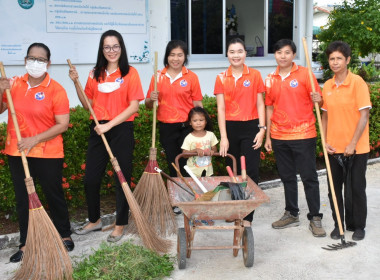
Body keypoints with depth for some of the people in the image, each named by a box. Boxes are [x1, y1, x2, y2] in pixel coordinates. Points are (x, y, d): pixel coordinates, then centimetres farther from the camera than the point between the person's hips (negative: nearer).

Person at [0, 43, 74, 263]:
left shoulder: (56, 90, -10)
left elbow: (63, 124, -13)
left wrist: (35, 139, -20)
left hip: (48, 154, -4)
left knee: (54, 195, 9)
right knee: (23, 199, 11)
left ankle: (65, 235, 29)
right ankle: (26, 243, 24)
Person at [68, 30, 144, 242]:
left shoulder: (130, 73, -3)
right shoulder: (95, 74, 10)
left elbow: (134, 106, -10)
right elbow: (88, 105, 13)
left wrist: (109, 125, -16)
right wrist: (76, 83, 1)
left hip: (121, 131, -4)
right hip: (98, 130, 5)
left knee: (122, 178, 4)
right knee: (91, 178, 7)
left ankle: (121, 224, 19)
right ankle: (95, 220, 28)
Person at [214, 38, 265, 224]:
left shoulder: (255, 75, 3)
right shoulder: (221, 78, 4)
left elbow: (260, 104, 4)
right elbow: (221, 108, 1)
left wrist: (262, 129, -5)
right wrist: (223, 136, -5)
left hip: (250, 127, -1)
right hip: (230, 128, 1)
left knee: (251, 172, -5)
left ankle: (248, 216, 0)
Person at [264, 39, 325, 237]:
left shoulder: (304, 74, -4)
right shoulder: (270, 79, 7)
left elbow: (317, 100, -1)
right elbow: (270, 108, 12)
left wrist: (317, 100, -26)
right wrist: (268, 136, 10)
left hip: (303, 135, -4)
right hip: (279, 137, 4)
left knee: (309, 177, 1)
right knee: (287, 177, 13)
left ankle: (315, 218, 11)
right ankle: (291, 214, 26)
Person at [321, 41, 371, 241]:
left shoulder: (357, 83, -10)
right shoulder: (327, 86, 6)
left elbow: (364, 115, -13)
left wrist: (353, 144, -16)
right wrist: (325, 141, 2)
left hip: (356, 148, -4)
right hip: (334, 147, 5)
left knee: (356, 188, 6)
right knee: (334, 188, 10)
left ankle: (357, 226, 23)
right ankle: (338, 224, 26)